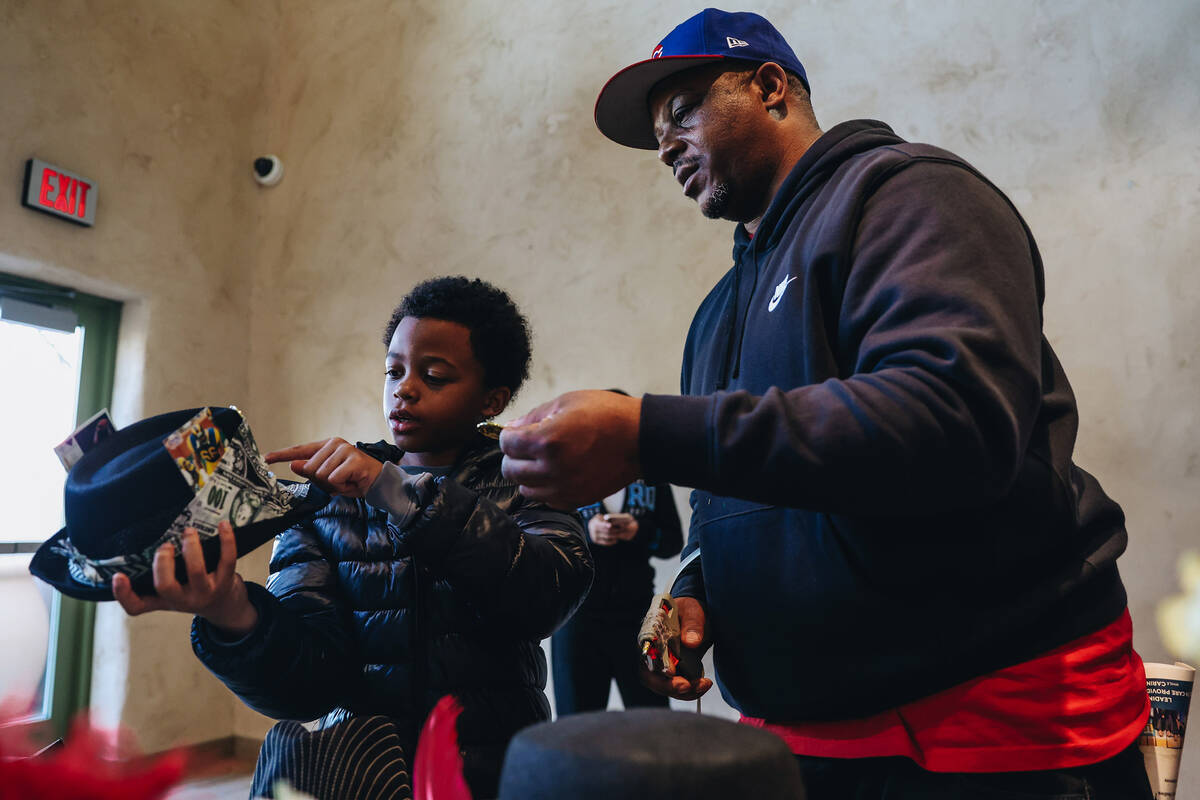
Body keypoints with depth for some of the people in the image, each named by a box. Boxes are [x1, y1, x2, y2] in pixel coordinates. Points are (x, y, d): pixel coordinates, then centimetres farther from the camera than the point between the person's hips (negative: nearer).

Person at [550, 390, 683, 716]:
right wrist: (585, 530, -19)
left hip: (637, 614, 1)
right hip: (578, 613, -1)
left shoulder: (651, 477, 10)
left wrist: (639, 531, -11)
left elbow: (673, 542, 9)